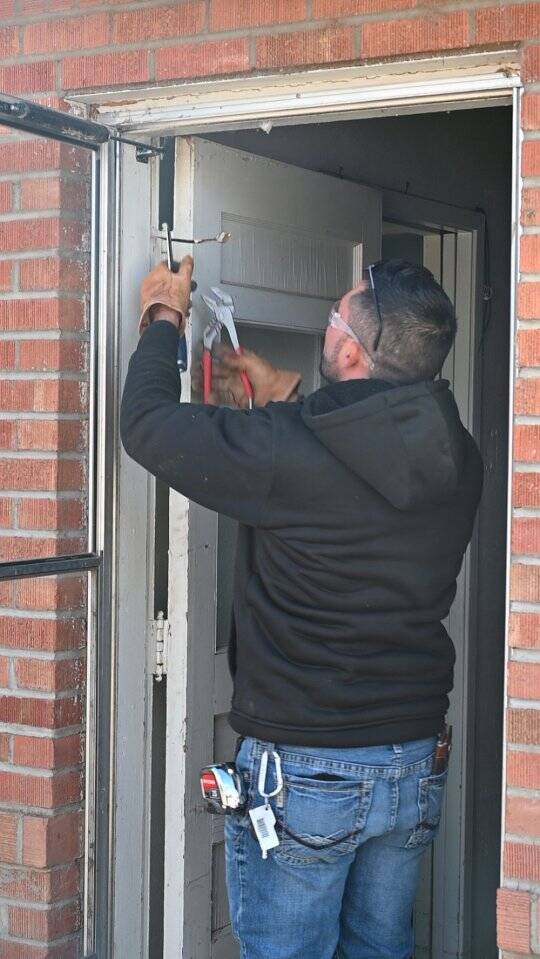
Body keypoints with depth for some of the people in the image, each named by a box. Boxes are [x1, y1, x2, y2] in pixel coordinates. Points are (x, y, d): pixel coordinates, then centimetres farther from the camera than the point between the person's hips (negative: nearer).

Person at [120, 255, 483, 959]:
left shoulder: (283, 450, -23)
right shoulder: (458, 460, -4)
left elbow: (147, 423, -9)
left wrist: (164, 318, 7)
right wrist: (286, 399, 23)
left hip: (302, 775, -6)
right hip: (416, 768, 6)